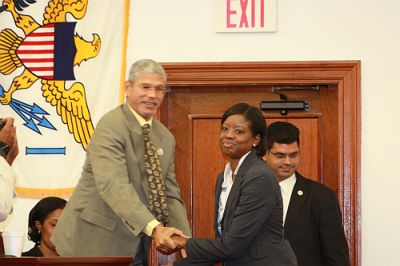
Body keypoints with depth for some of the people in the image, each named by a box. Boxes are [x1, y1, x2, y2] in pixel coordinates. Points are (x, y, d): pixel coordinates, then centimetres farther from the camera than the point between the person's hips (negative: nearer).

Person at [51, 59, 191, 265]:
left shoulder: (166, 138, 10)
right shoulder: (110, 127, -14)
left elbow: (170, 194, 10)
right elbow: (113, 186, -27)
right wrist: (153, 228, -37)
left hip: (135, 246, 7)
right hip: (95, 242, -7)